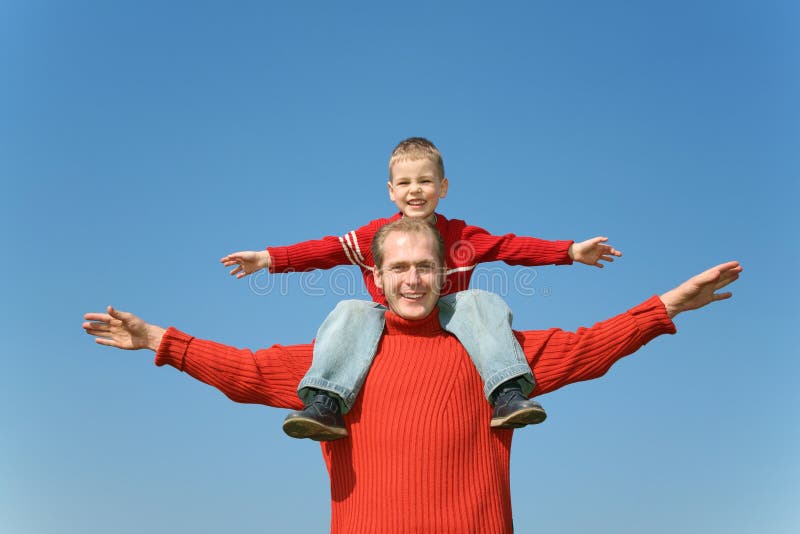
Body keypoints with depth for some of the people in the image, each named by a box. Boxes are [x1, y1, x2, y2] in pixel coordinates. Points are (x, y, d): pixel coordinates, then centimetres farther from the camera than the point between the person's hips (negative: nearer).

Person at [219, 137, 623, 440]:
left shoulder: (462, 236, 7)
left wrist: (571, 251, -7)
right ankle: (325, 404, -41)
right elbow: (325, 250, 0)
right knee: (351, 313, -27)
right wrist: (268, 258, -10)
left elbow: (513, 246, 2)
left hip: (446, 318, 0)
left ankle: (508, 394, -35)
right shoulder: (375, 235, 7)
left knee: (479, 302, -26)